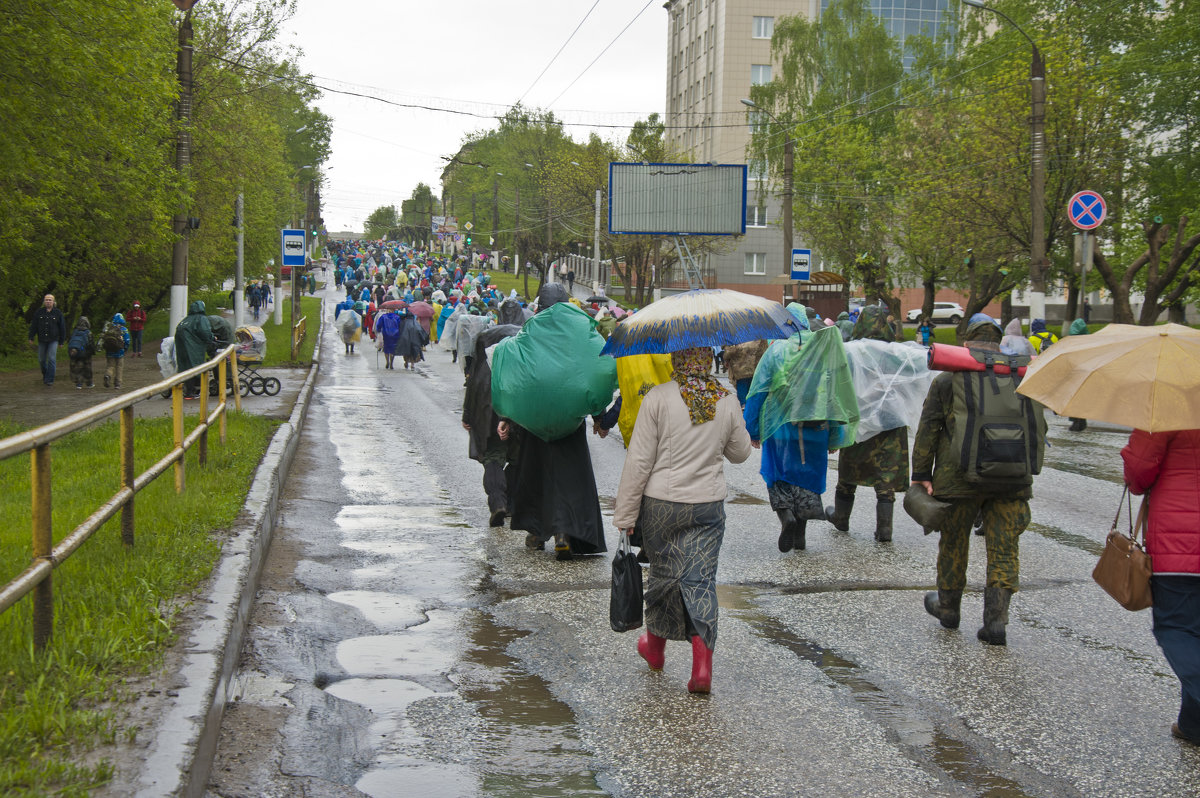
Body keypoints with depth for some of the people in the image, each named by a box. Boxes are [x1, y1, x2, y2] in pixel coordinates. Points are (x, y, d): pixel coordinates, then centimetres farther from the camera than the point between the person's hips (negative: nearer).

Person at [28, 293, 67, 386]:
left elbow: (62, 328, 5)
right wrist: (31, 337, 1)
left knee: (51, 359, -11)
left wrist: (62, 341, 4)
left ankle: (49, 379, -7)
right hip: (42, 340, 2)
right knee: (41, 360, 9)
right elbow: (33, 325, 5)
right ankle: (45, 374, 34)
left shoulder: (58, 313, 0)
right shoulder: (39, 312, 3)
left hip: (53, 340, -2)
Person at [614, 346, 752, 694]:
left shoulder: (659, 397, -11)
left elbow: (639, 461, -10)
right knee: (701, 577, 3)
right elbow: (740, 453, 13)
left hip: (660, 502, -1)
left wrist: (625, 514, -3)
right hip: (708, 505, 1)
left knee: (663, 572, 16)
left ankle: (655, 646, 36)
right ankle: (702, 663, -9)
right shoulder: (727, 402, -1)